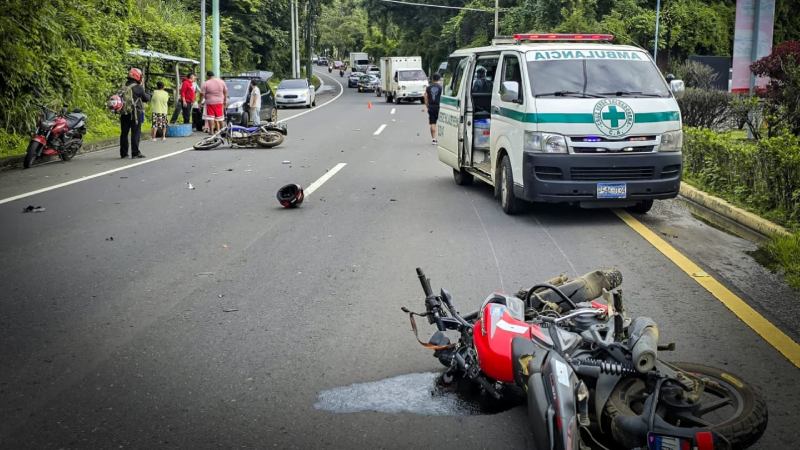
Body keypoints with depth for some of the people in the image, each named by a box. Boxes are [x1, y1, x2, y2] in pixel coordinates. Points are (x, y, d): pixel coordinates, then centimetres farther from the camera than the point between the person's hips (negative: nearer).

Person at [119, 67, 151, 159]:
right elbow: (146, 98, 1)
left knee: (124, 133, 10)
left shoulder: (124, 87, 9)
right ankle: (135, 153, -4)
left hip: (124, 113, 6)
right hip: (135, 113, -6)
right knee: (136, 133, -2)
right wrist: (148, 95, 21)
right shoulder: (138, 88, -8)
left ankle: (123, 153, 15)